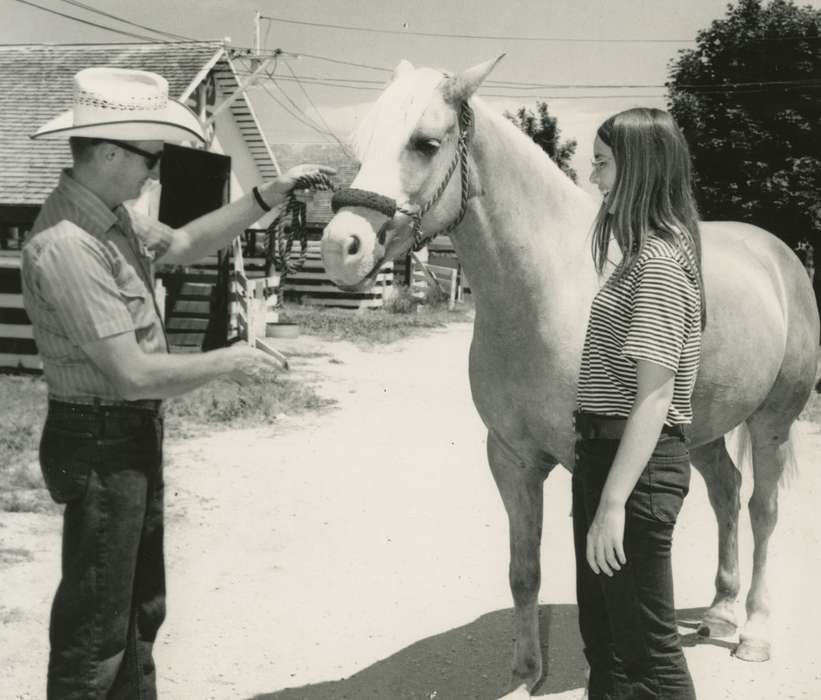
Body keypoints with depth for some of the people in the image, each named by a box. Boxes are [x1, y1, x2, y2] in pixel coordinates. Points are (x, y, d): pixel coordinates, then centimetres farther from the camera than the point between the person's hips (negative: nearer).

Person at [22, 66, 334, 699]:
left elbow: (184, 245, 18)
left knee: (141, 605, 24)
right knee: (96, 624, 6)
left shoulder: (110, 215, 2)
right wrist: (226, 363, -14)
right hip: (103, 446, -10)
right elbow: (135, 374, -28)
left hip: (135, 437, 10)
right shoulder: (68, 246, -28)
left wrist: (269, 197, 9)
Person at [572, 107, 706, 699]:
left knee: (646, 649, 2)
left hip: (637, 465, -10)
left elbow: (654, 396, -23)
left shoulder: (659, 261, -18)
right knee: (603, 630, 20)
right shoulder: (647, 252, 13)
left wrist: (613, 502, -24)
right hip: (605, 451, 10)